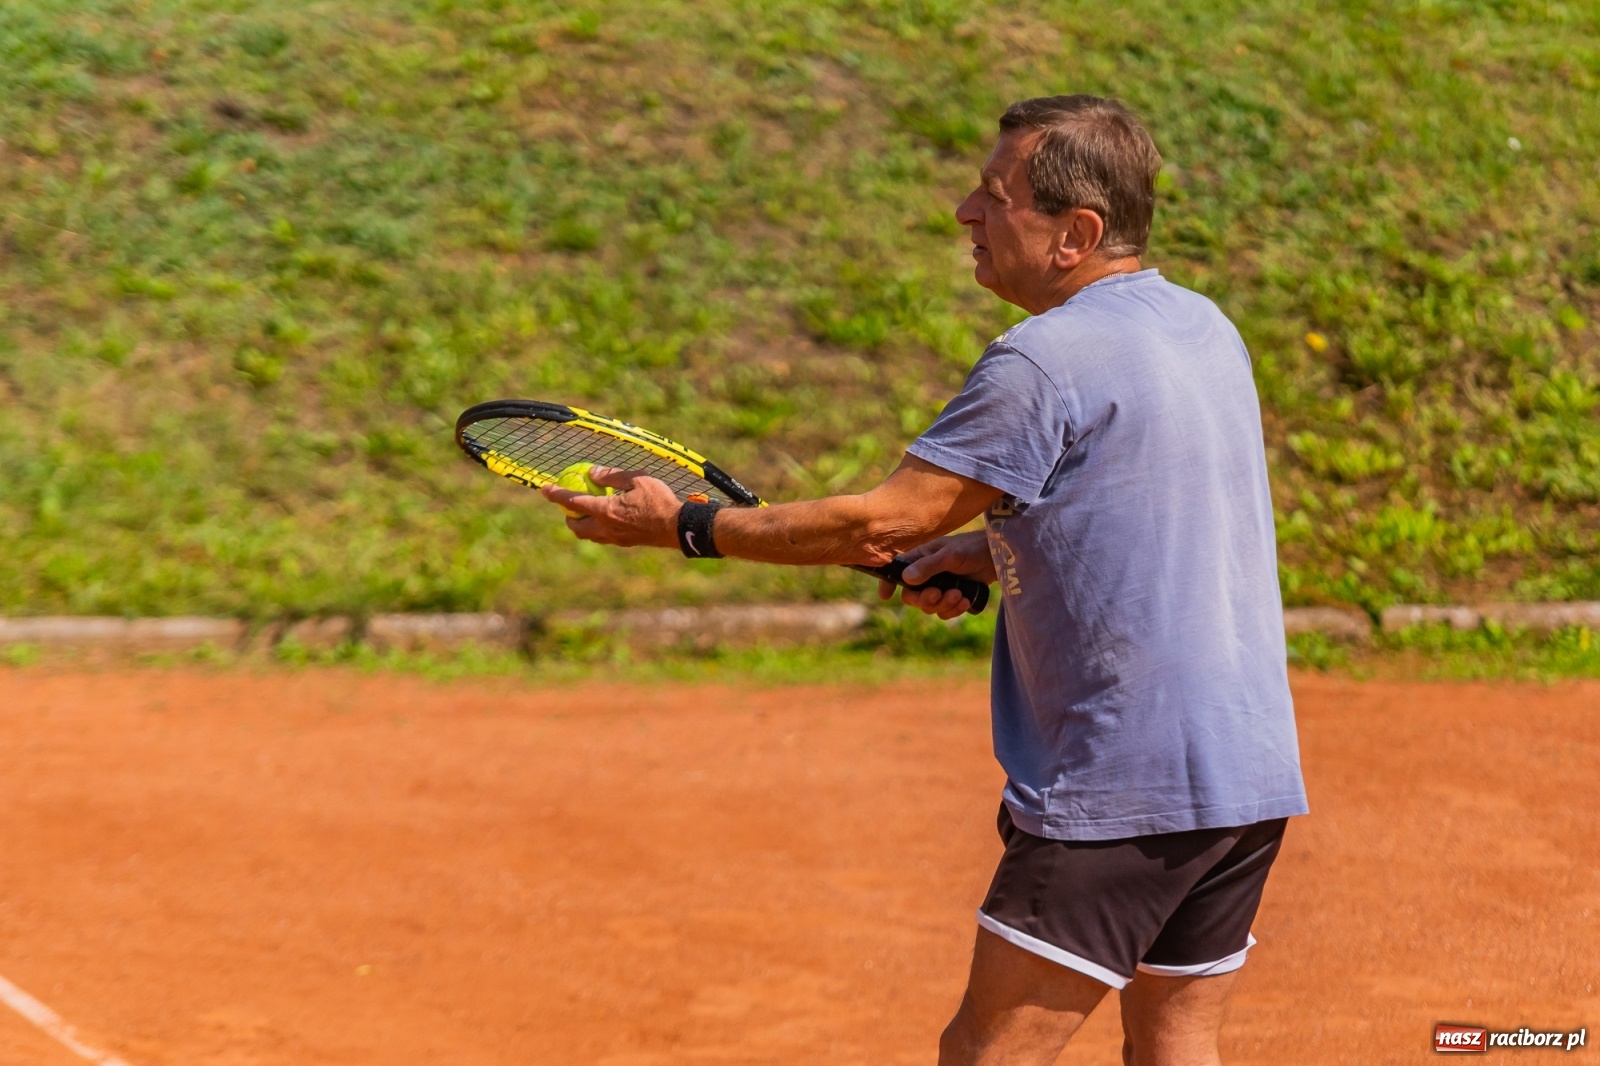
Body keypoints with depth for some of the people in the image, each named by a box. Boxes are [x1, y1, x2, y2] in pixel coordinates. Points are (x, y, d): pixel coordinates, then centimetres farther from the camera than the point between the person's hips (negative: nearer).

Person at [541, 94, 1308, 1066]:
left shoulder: (1047, 358, -16)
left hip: (1121, 795, -9)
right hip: (1251, 773, 9)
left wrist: (686, 527, -5)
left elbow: (883, 522, -14)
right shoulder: (1203, 325, 11)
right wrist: (992, 556, 14)